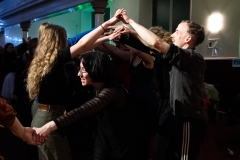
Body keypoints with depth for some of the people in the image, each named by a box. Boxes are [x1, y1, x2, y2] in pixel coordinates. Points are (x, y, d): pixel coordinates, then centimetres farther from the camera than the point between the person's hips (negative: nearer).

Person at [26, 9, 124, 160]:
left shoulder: (42, 60, 10)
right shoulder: (55, 59, -15)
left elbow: (80, 48, 14)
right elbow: (82, 45, -27)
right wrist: (107, 23, -21)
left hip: (42, 117, 9)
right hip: (50, 119, -9)